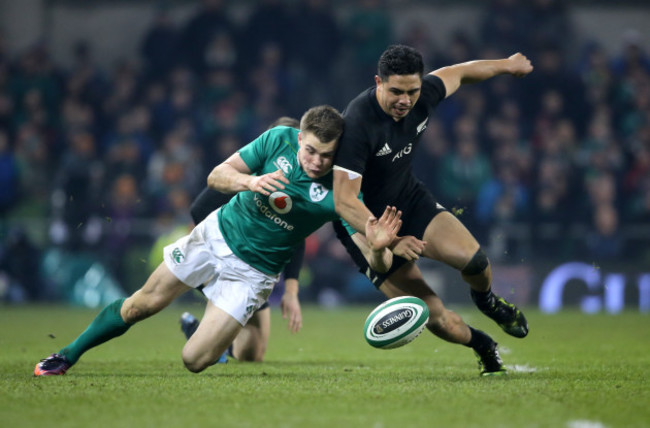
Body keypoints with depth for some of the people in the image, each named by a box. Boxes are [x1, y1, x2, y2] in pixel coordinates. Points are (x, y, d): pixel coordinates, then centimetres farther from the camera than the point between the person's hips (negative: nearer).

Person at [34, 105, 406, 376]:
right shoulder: (280, 139, -15)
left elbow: (377, 264, -25)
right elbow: (217, 176, -11)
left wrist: (378, 246, -49)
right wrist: (250, 181, -32)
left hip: (253, 270, -2)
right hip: (218, 233, 2)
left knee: (195, 361, -8)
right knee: (143, 304, 2)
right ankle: (68, 356, 24)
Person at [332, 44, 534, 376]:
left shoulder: (422, 95, -12)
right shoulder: (357, 124, -31)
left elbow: (455, 74, 13)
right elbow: (344, 200, -32)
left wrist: (506, 64, 29)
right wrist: (389, 240, -41)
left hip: (410, 199, 5)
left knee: (472, 258, -22)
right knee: (436, 319, -14)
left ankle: (486, 300, 16)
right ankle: (482, 346, 20)